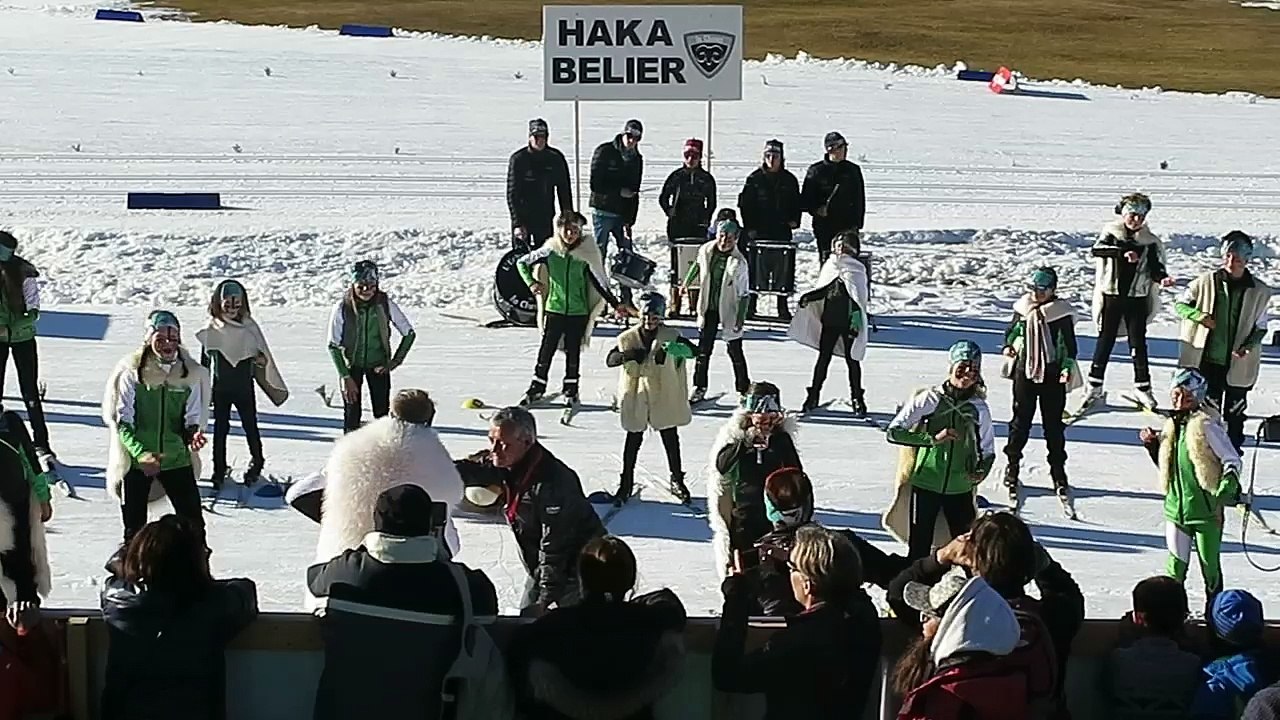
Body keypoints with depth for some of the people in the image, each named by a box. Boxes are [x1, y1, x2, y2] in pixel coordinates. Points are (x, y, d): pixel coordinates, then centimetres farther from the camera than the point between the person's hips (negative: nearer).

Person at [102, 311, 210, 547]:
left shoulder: (192, 373, -1)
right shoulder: (132, 372, -8)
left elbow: (193, 417, 5)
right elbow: (122, 421, -8)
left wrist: (194, 435, -19)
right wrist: (140, 453, -22)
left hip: (177, 458, 2)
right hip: (136, 461, -2)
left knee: (193, 524, 2)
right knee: (134, 527, 10)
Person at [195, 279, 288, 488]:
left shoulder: (249, 326, -4)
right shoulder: (211, 330, -4)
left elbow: (261, 356, 3)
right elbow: (205, 361, 3)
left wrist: (261, 360, -19)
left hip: (244, 387, 0)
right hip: (220, 388, 0)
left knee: (250, 425, 9)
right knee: (220, 428, 6)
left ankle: (256, 461, 30)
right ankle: (219, 470, 16)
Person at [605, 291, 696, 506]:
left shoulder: (670, 336, -7)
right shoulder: (628, 338, -2)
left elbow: (693, 350, -19)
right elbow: (610, 360, -7)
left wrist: (672, 349, -40)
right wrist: (627, 355, -28)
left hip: (664, 396, 0)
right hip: (636, 397, 0)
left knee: (670, 438, 9)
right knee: (634, 438, 7)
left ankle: (677, 480, 23)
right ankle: (626, 483, 16)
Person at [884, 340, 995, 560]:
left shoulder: (979, 408, 3)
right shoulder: (929, 399, -6)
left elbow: (988, 450, 14)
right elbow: (893, 432, -9)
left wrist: (981, 471, -7)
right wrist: (933, 439, -18)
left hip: (960, 489, 3)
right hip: (925, 485, -3)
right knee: (920, 548, 1)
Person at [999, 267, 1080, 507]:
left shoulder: (1061, 313, -8)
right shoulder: (1023, 309, 1)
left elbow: (1069, 343, -4)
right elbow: (1011, 331, 16)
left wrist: (1068, 366, -17)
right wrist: (1008, 346, -3)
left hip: (1052, 376, -2)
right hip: (1025, 371, 2)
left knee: (1054, 426, 6)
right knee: (1020, 421, 9)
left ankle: (1059, 475, 15)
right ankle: (1012, 465, 23)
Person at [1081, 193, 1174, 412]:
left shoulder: (1149, 241, 3)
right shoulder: (1111, 233, -2)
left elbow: (1155, 266, -2)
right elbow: (1097, 250, -20)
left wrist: (1162, 278, -25)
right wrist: (1123, 252, -35)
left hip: (1137, 299, 1)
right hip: (1111, 297, -1)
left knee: (1138, 343, 3)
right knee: (1105, 341, 5)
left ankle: (1142, 387, 15)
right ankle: (1094, 387, 15)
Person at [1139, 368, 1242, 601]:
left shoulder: (1206, 425, -13)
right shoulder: (1171, 424, 8)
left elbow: (1233, 461, -11)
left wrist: (1225, 492, -22)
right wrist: (1152, 444, 6)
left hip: (1205, 507, -5)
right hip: (1176, 506, 5)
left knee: (1210, 565, 6)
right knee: (1176, 564, 8)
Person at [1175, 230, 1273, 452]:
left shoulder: (1259, 291, -5)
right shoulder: (1206, 282, -5)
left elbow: (1261, 327, 4)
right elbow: (1180, 305, 5)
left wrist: (1249, 346, -14)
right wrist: (1199, 315, -14)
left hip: (1238, 364, 0)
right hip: (1207, 360, 0)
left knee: (1235, 411, 12)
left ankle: (1234, 449, 26)